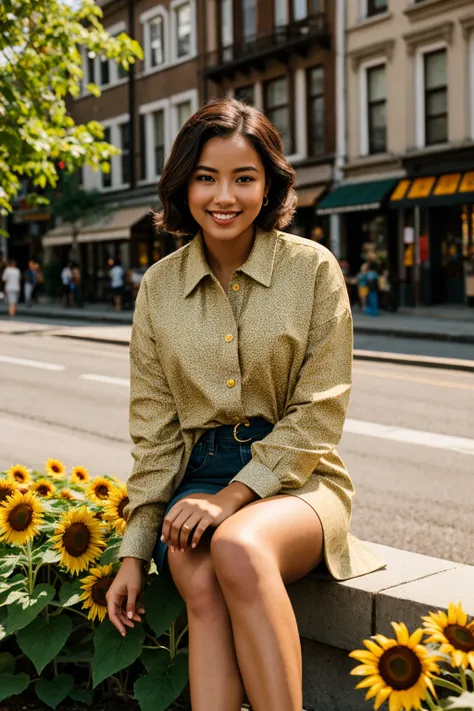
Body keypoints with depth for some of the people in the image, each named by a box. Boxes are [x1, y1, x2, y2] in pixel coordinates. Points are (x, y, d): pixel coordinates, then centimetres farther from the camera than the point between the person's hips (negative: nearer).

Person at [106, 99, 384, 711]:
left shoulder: (313, 269, -2)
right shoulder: (159, 286, 6)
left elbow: (319, 413, -5)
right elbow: (154, 430, 7)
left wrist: (234, 495, -15)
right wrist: (133, 552, 2)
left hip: (296, 478, -2)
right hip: (198, 473, 2)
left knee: (239, 548, -35)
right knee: (201, 584, -30)